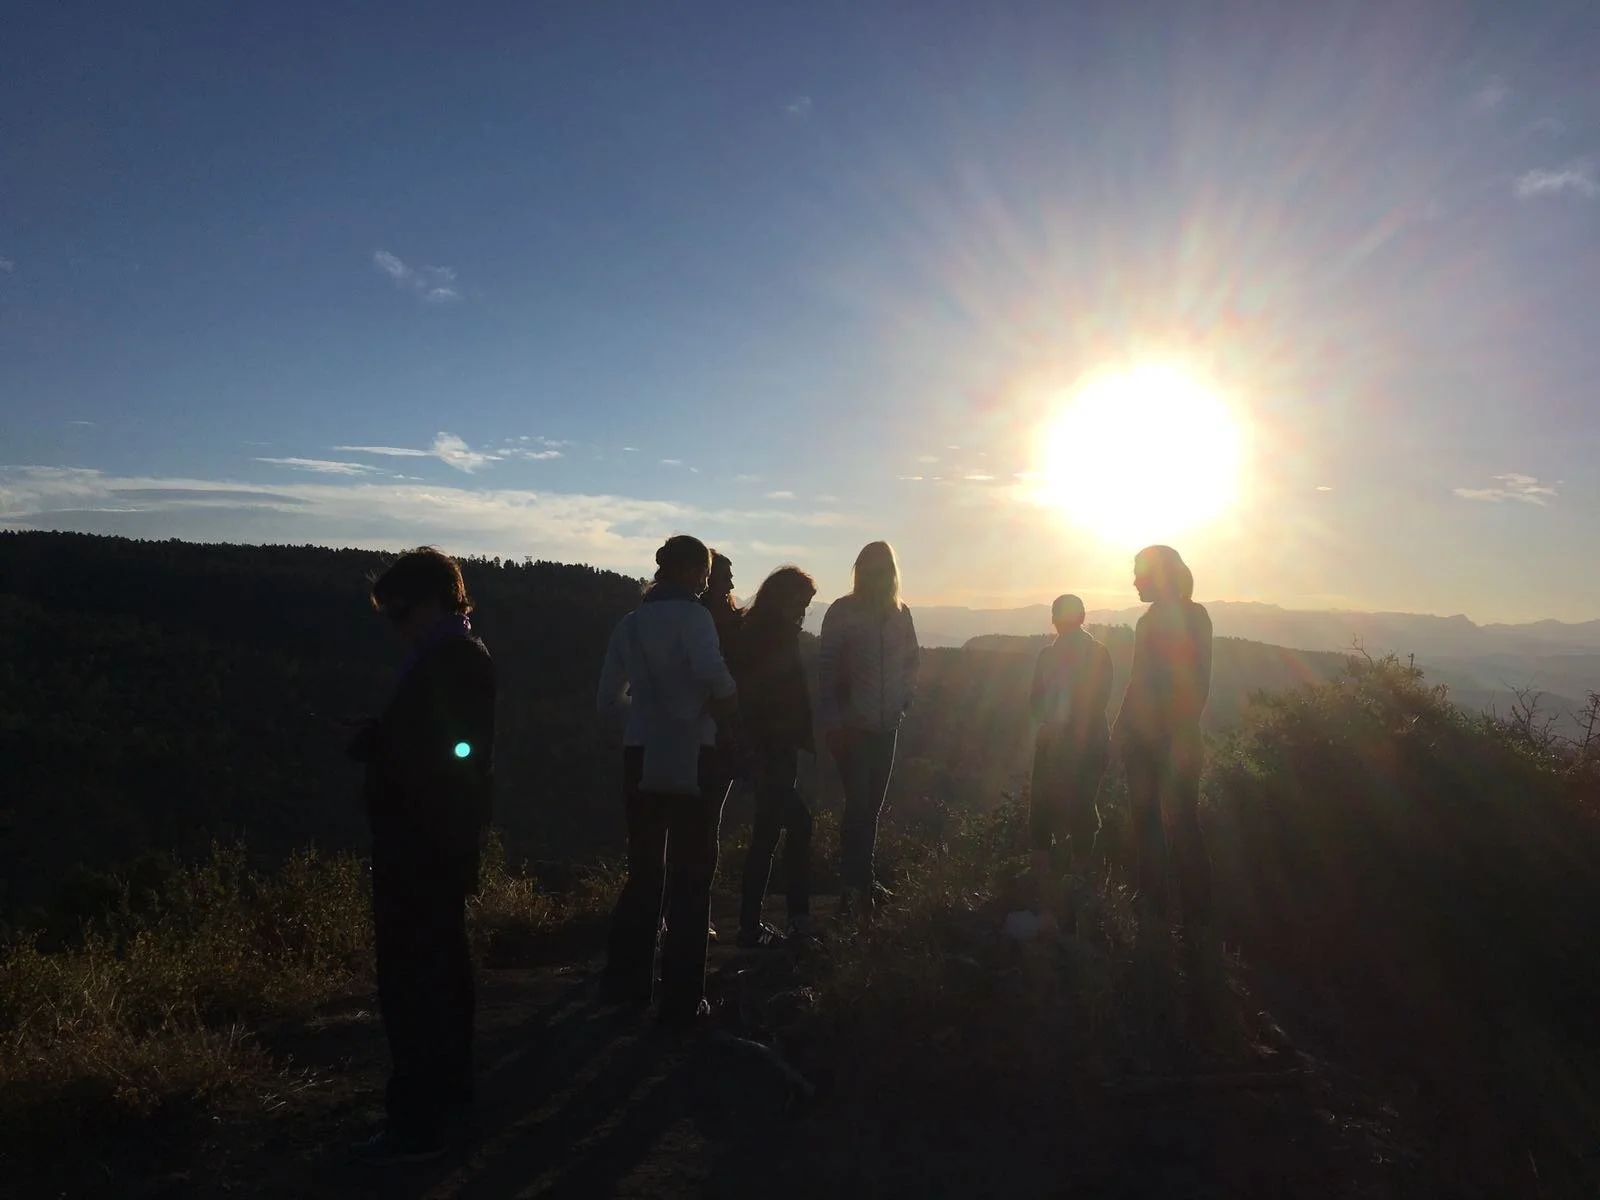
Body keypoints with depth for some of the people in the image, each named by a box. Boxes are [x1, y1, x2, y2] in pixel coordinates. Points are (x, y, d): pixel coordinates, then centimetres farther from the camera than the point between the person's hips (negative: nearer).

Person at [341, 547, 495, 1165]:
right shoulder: (469, 653, 11)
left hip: (417, 840, -11)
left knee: (410, 978, -3)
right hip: (449, 834, 11)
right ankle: (451, 1085, 35)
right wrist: (377, 731, 6)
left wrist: (364, 741, -8)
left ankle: (416, 1123, 5)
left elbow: (417, 753, -24)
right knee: (443, 960, 20)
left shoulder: (439, 662, -20)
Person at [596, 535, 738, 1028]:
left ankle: (626, 978, 27)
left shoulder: (630, 622, 9)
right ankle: (681, 1000, 9)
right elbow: (713, 673, -30)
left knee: (644, 870, 19)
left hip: (641, 757, 6)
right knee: (690, 875, 4)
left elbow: (607, 698, 11)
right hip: (691, 759, -6)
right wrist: (726, 701, -10)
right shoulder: (691, 615, -11)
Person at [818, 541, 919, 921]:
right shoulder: (842, 612, -6)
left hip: (886, 725, 4)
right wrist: (832, 722, -13)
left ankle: (860, 879, 23)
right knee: (859, 804, -8)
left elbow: (911, 661, 15)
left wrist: (905, 700, 0)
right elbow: (826, 668, -8)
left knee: (871, 805, 12)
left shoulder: (900, 614, 7)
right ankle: (855, 886, -1)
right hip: (853, 725, -4)